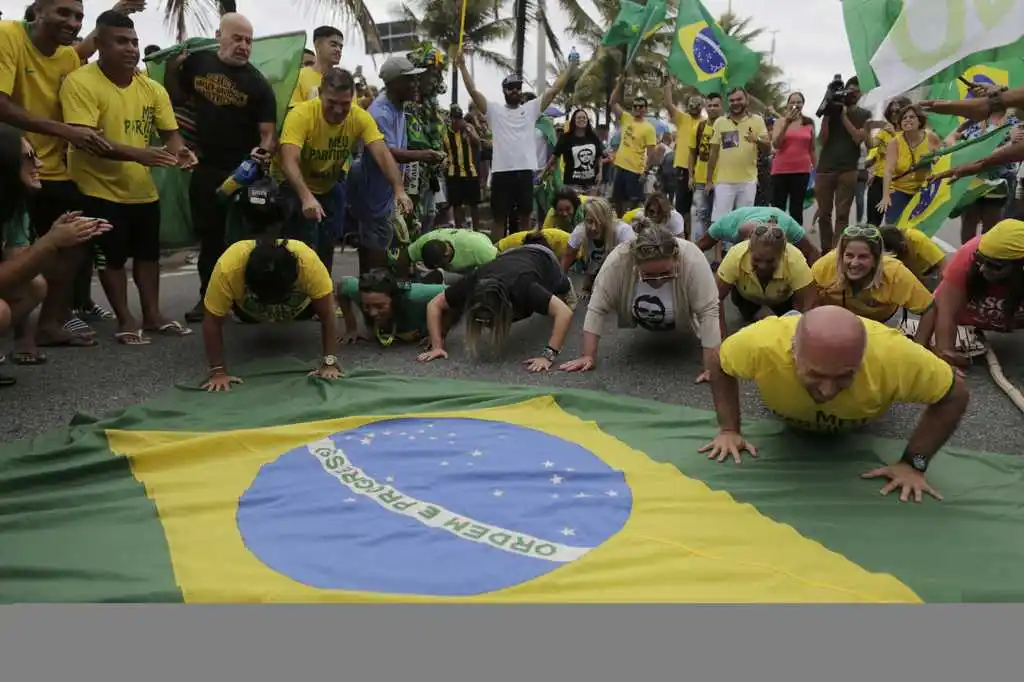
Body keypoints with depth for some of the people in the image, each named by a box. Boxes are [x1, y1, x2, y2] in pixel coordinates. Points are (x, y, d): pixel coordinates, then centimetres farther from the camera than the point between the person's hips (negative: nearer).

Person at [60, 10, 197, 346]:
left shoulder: (152, 89, 2)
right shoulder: (80, 82, -16)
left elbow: (170, 132, 4)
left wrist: (179, 152, -20)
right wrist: (136, 154, -37)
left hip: (143, 188, 6)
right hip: (101, 188, -6)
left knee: (148, 252, 13)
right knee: (113, 256, 3)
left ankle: (152, 315, 26)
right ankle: (125, 320, 15)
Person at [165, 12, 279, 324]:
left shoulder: (257, 83, -8)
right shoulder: (198, 62, 2)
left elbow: (268, 131, -12)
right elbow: (176, 98, 14)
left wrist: (264, 150, -33)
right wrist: (172, 67, -2)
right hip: (205, 167, 4)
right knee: (209, 236, 12)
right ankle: (208, 296, 23)